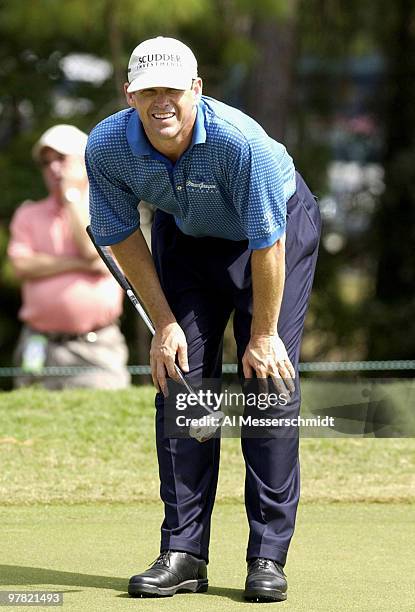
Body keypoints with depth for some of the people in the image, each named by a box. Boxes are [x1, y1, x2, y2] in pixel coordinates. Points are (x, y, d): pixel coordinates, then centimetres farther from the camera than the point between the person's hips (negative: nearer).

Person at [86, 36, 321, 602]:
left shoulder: (240, 140, -37)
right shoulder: (107, 147, -25)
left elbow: (268, 243, -27)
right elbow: (121, 236, -8)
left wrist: (263, 335, -18)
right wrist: (164, 325, -6)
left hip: (280, 224, -4)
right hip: (185, 235, 4)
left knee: (270, 380, -13)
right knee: (180, 381, -7)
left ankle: (269, 556, -9)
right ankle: (183, 553, -3)